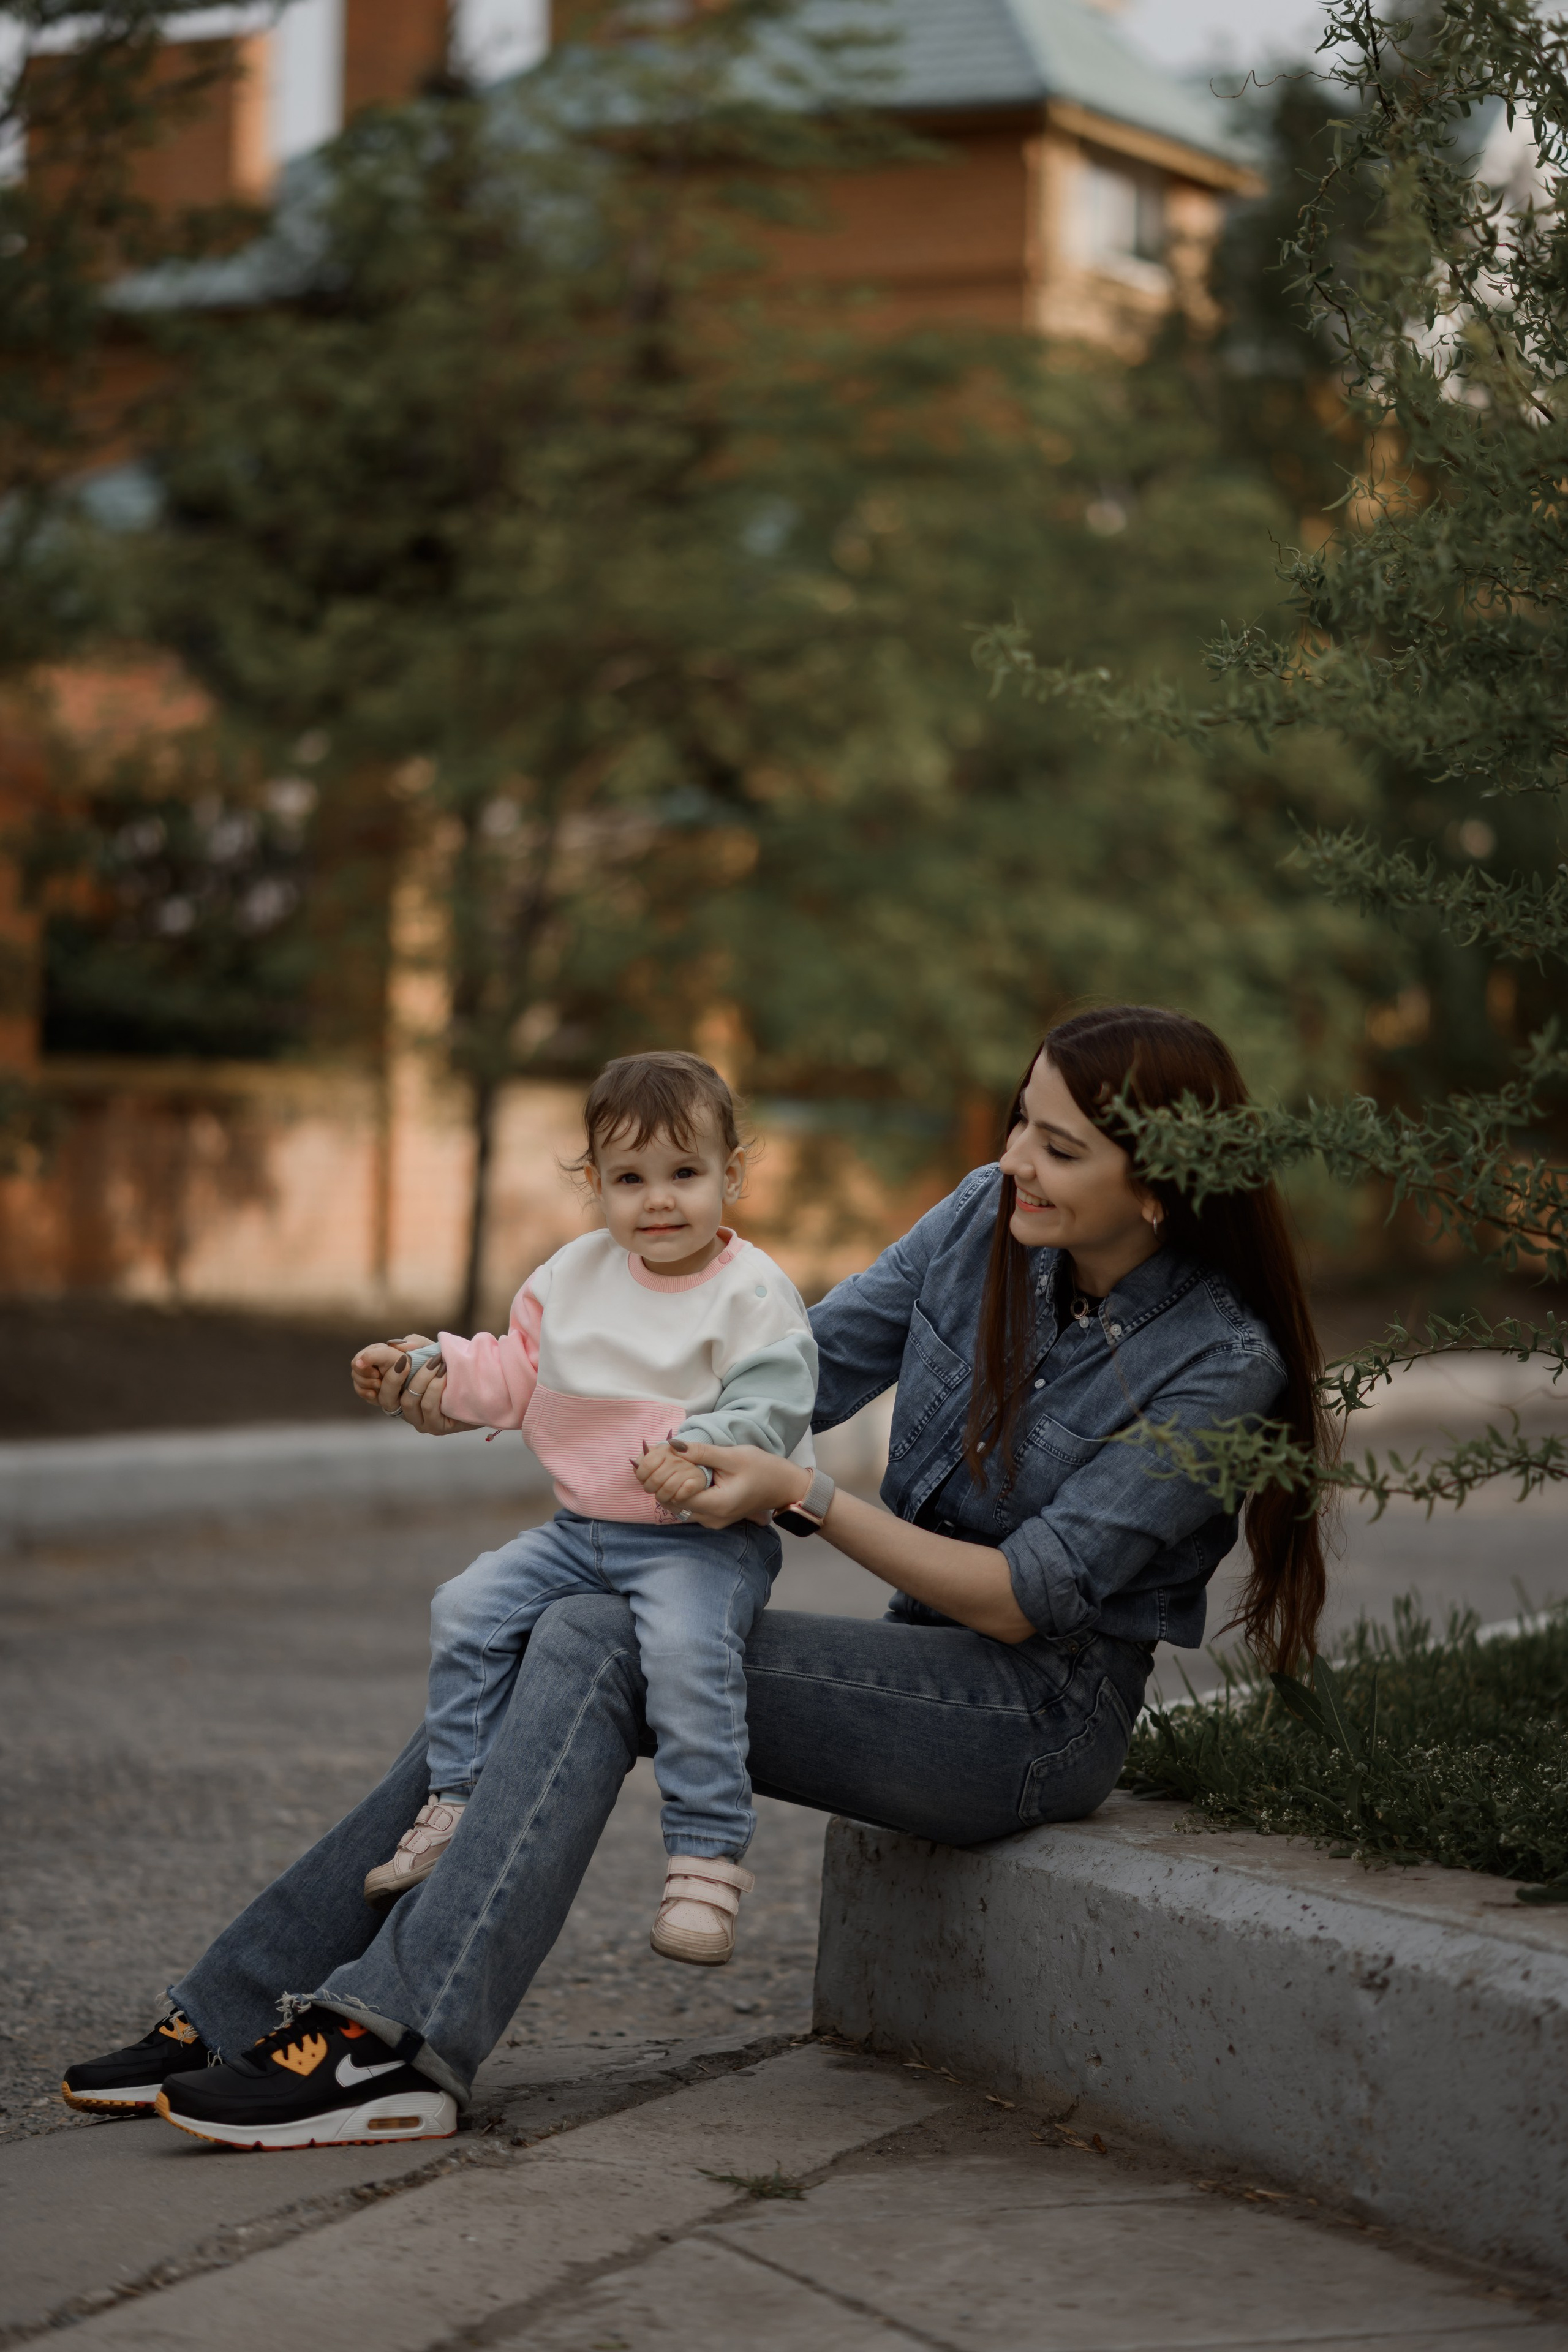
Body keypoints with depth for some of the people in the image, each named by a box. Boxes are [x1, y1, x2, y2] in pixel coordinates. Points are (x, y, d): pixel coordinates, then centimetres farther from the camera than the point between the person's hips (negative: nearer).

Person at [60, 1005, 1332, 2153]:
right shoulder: (989, 1221, 2)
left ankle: (393, 2045, -30)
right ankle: (245, 2008, -13)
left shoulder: (1221, 1365, -16)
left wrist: (804, 1494, -24)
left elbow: (1028, 1597, -17)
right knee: (511, 1662, -13)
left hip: (1045, 1713, -7)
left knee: (598, 1645, -24)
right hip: (929, 1664, 7)